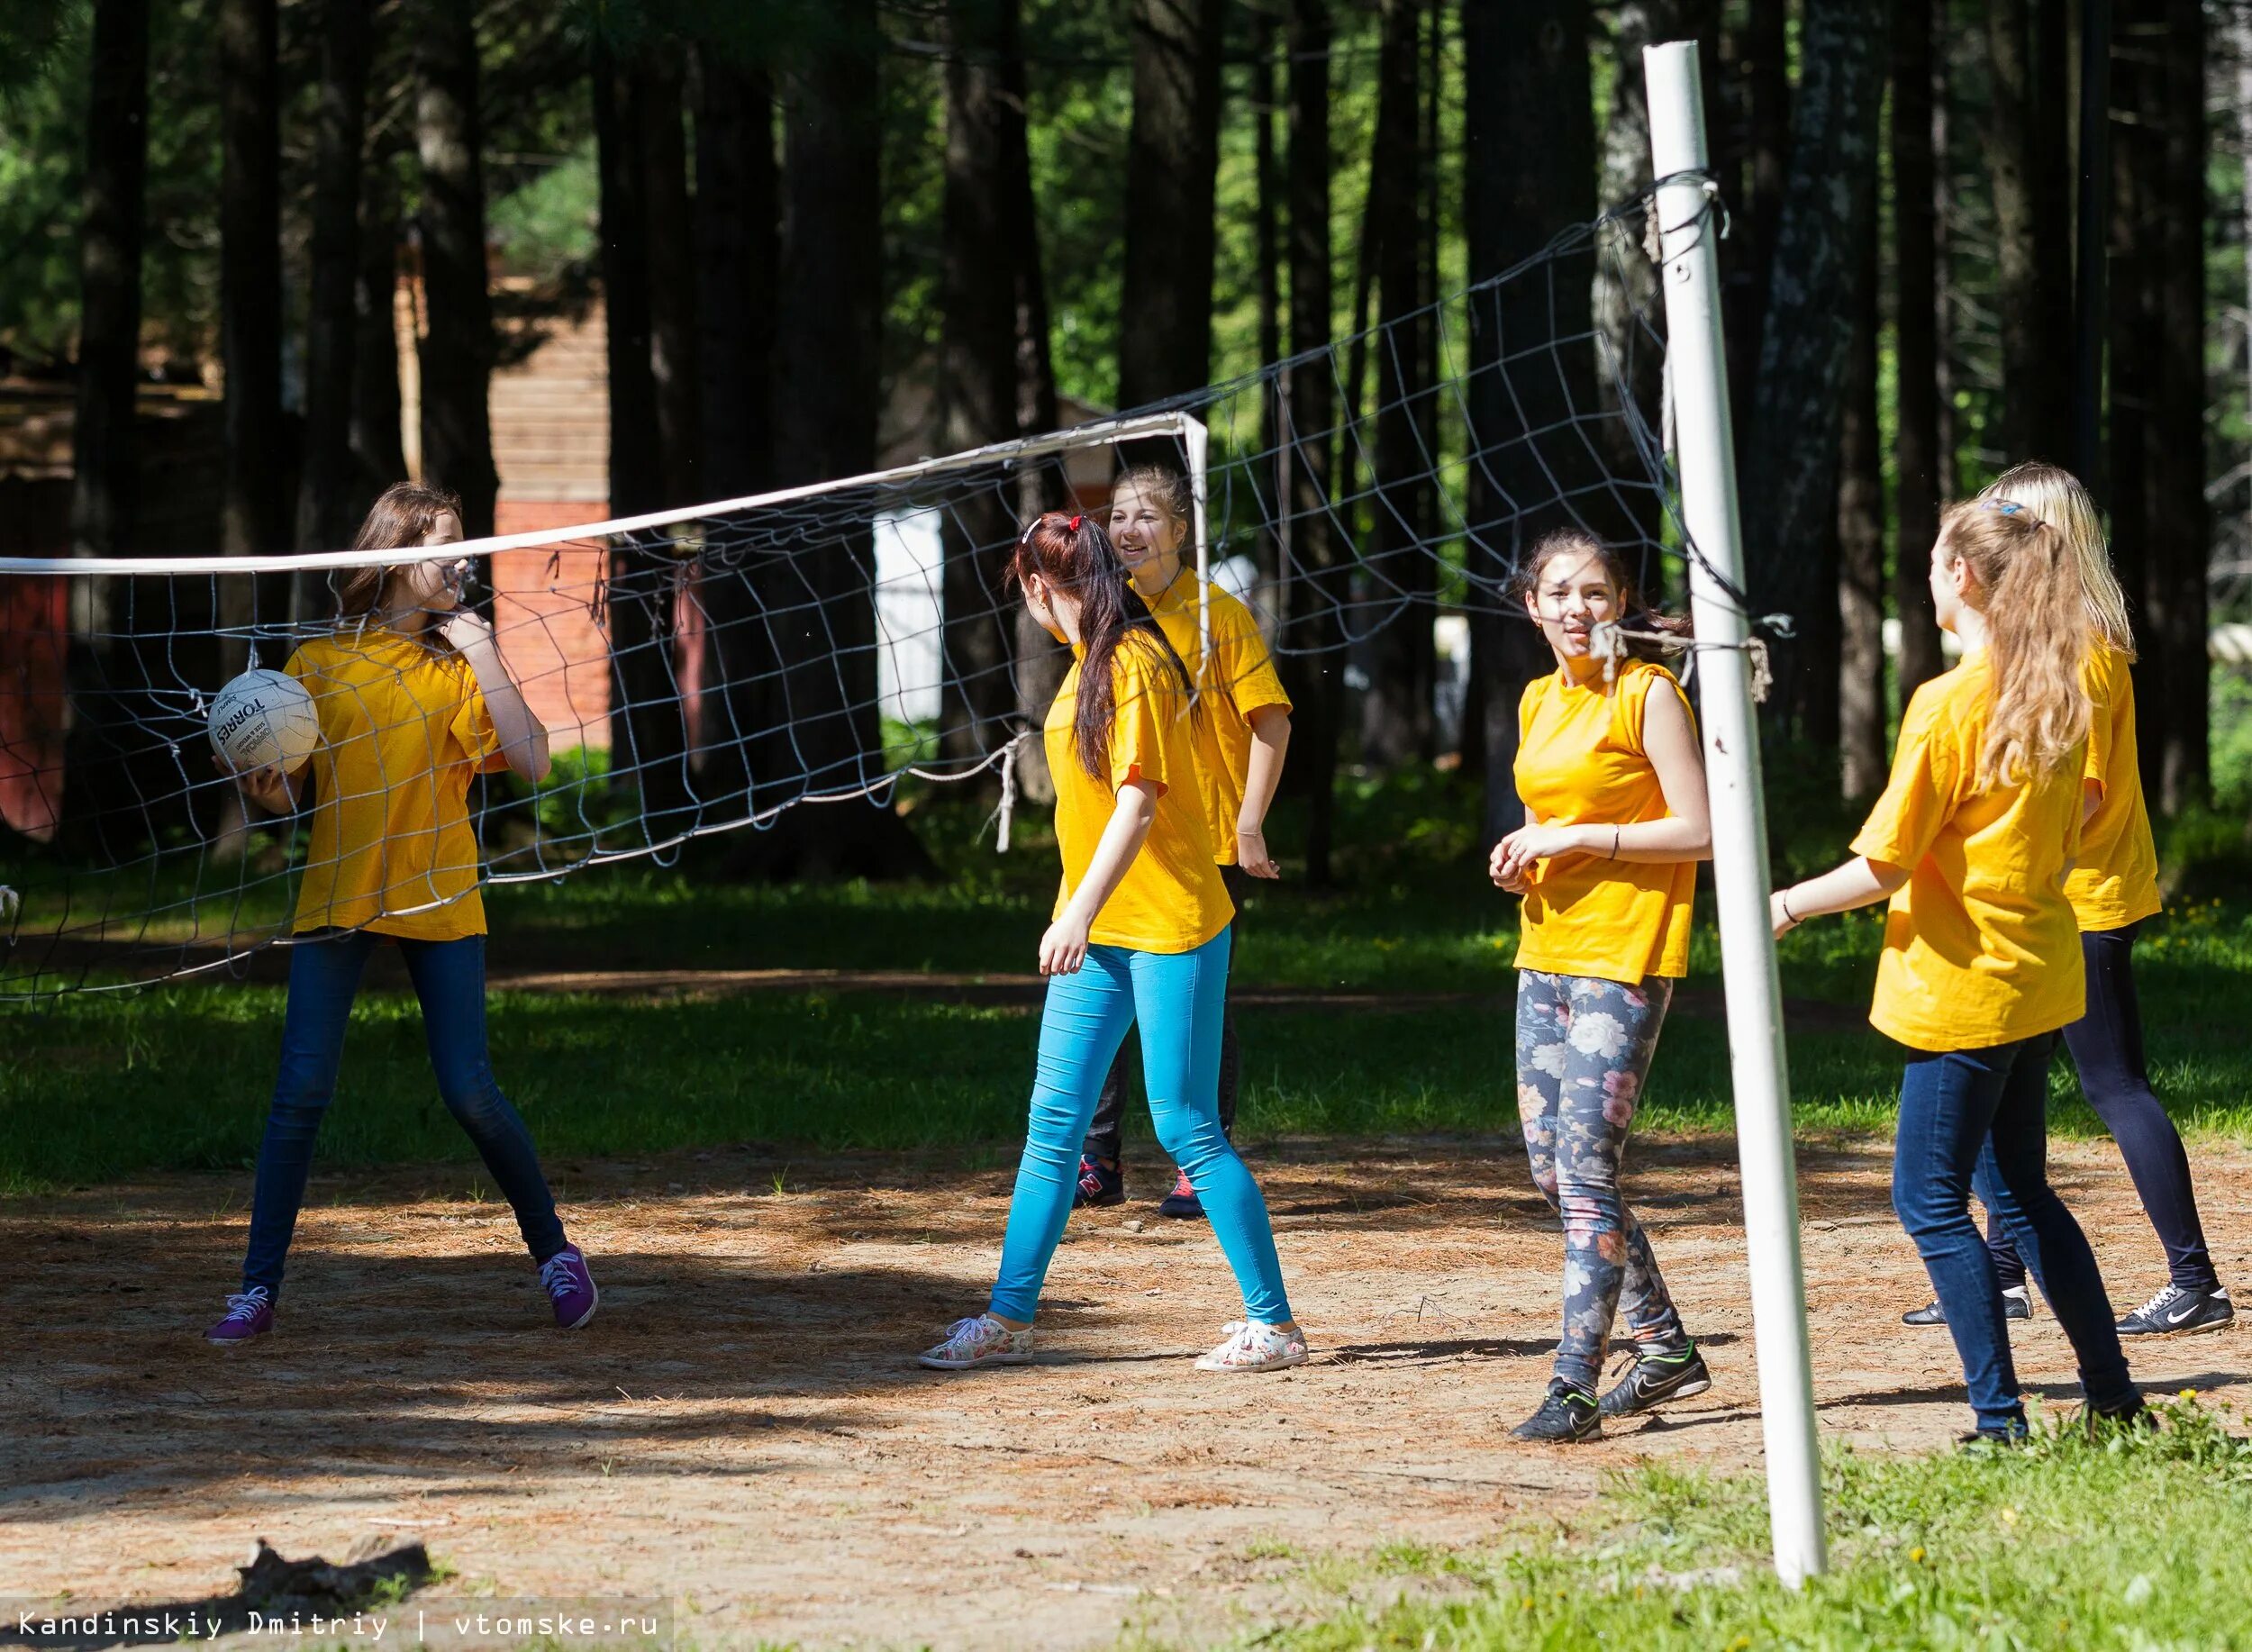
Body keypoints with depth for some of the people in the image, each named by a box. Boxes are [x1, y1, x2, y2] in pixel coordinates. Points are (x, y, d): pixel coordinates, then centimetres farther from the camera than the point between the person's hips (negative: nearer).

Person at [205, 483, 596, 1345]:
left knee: (469, 1092, -5)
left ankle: (555, 1252, 14)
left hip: (437, 902, 0)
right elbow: (294, 786, 9)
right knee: (301, 1090, -7)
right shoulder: (318, 663, 5)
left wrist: (482, 655, -11)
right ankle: (258, 1287, -1)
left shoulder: (458, 667, 4)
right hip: (335, 898, 0)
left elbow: (531, 761, -10)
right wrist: (266, 790, -14)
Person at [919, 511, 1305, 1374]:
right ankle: (1008, 1317, 8)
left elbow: (1137, 802, -20)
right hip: (1099, 933, 9)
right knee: (1052, 1124, 6)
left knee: (1186, 1127, -6)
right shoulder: (1090, 663, 13)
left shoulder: (1135, 663, -14)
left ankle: (1274, 1323, 1)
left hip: (1169, 928, -9)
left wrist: (1079, 914, -24)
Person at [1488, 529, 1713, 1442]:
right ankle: (1665, 1347, 23)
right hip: (1546, 951, 8)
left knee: (1585, 1167, -13)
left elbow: (1698, 830, -12)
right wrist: (1524, 856, 4)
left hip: (1624, 954, -8)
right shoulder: (1539, 701, 14)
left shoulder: (1648, 694, -8)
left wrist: (1580, 838, -16)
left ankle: (1576, 1384, -13)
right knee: (1552, 1167, 9)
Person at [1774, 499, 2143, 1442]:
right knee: (2022, 1192, 17)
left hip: (1964, 986, -8)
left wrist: (1791, 905, -4)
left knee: (1930, 1198, 0)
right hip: (2040, 977, 8)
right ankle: (2112, 1396, 18)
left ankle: (2000, 1418, -4)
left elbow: (1883, 866, -18)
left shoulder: (1948, 703, -18)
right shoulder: (2057, 695, 6)